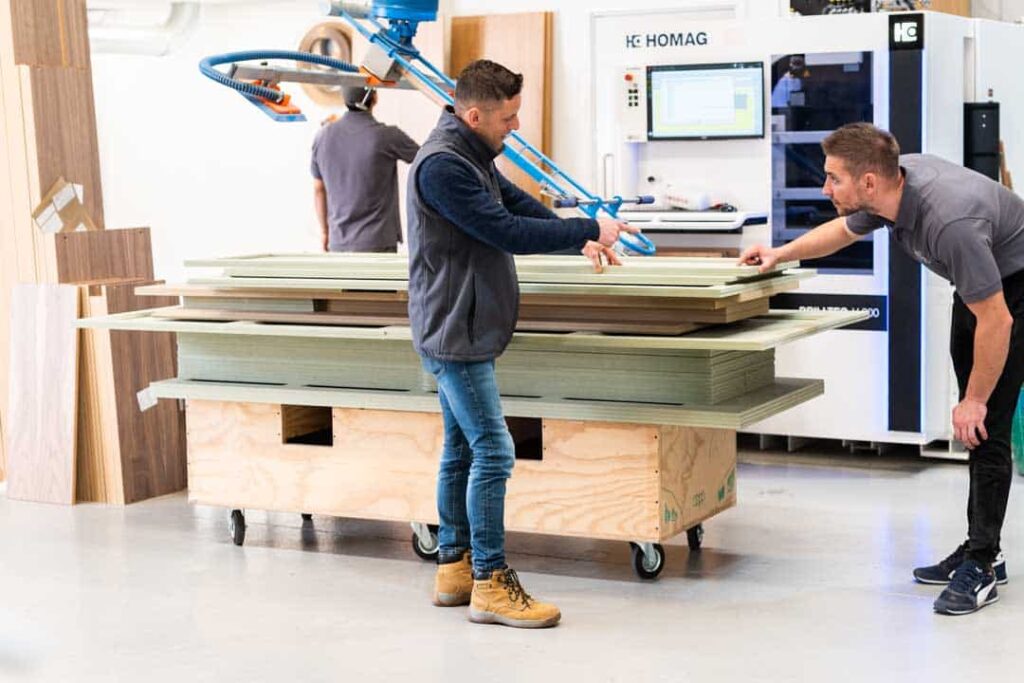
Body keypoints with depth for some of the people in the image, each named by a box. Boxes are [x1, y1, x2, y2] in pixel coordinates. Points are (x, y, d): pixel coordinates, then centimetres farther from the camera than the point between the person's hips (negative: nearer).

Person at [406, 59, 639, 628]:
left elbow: (517, 202, 18)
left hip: (462, 330, 11)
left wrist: (580, 238, 4)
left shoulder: (472, 155, 13)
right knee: (493, 451, -11)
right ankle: (491, 583, -6)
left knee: (463, 448, 14)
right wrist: (589, 230, -17)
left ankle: (455, 567, 22)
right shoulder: (442, 165, -21)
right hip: (456, 333, -11)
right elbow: (507, 231, -23)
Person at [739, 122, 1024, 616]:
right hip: (975, 284, 9)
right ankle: (981, 549, 19)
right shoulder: (893, 180, -14)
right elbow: (842, 230, 12)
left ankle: (982, 565, -4)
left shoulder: (948, 220, -39)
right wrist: (782, 253, 3)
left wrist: (975, 400, -22)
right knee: (974, 423, 11)